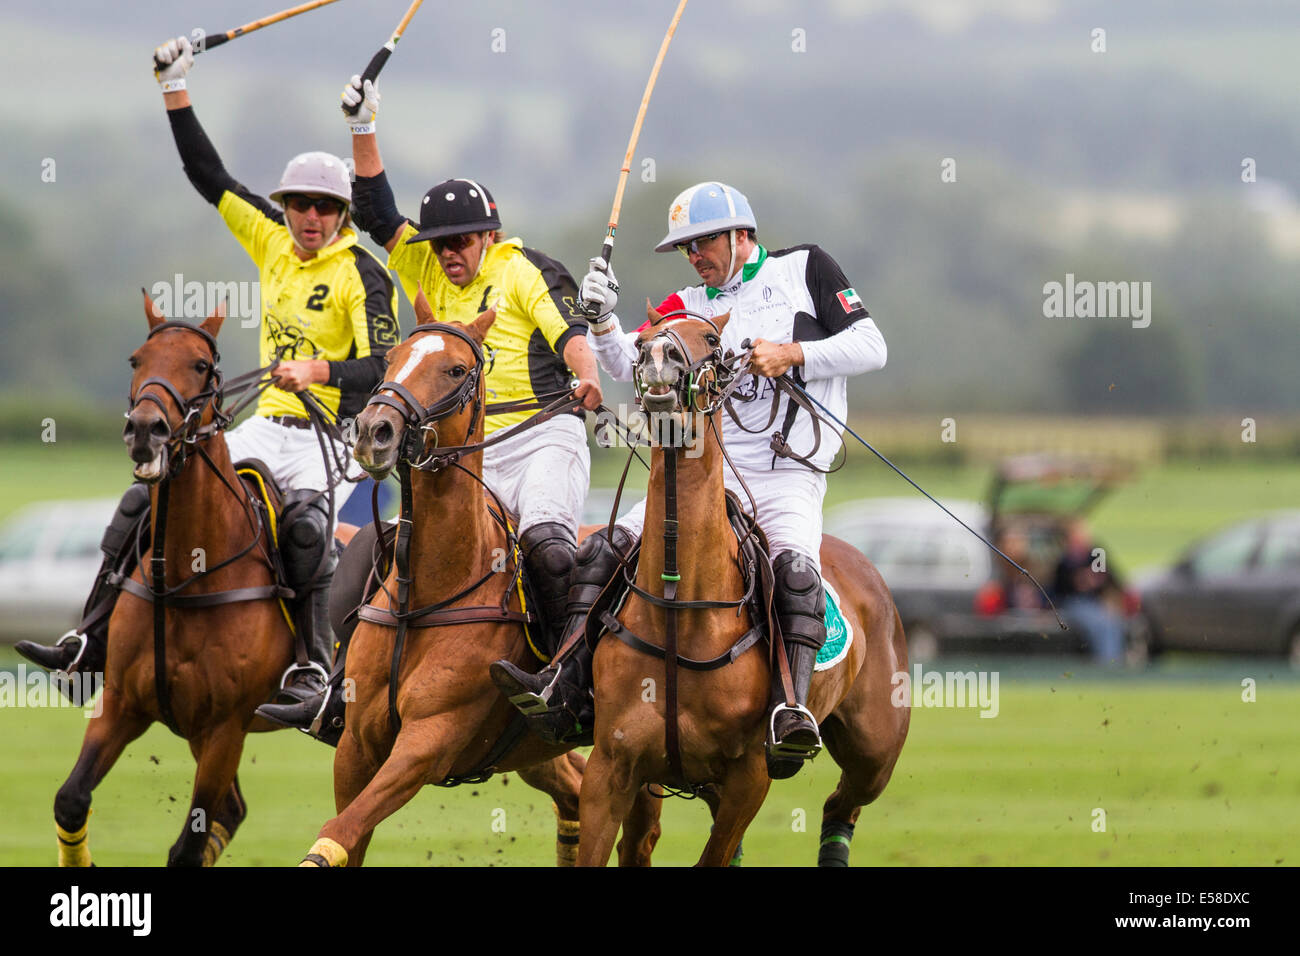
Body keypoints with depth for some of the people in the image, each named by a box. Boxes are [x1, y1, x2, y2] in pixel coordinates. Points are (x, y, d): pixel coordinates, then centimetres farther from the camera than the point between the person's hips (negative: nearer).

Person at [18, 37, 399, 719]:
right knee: (148, 497, -2)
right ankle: (95, 636, 1)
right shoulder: (272, 242, 10)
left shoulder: (363, 275, -9)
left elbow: (382, 369, -17)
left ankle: (314, 663, -40)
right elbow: (209, 176, 14)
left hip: (333, 437, -7)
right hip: (267, 425, 7)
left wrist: (319, 371, -34)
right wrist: (176, 91, 10)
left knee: (305, 518, -37)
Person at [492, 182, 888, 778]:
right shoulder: (690, 306, 17)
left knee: (795, 566, -33)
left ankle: (792, 712, -41)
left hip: (789, 478, -4)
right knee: (610, 550, -11)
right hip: (709, 473, 5)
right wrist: (602, 322, -16)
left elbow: (870, 347, 1)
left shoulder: (805, 269, 8)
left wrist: (792, 355, -11)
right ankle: (564, 688, -15)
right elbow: (630, 364, 3)